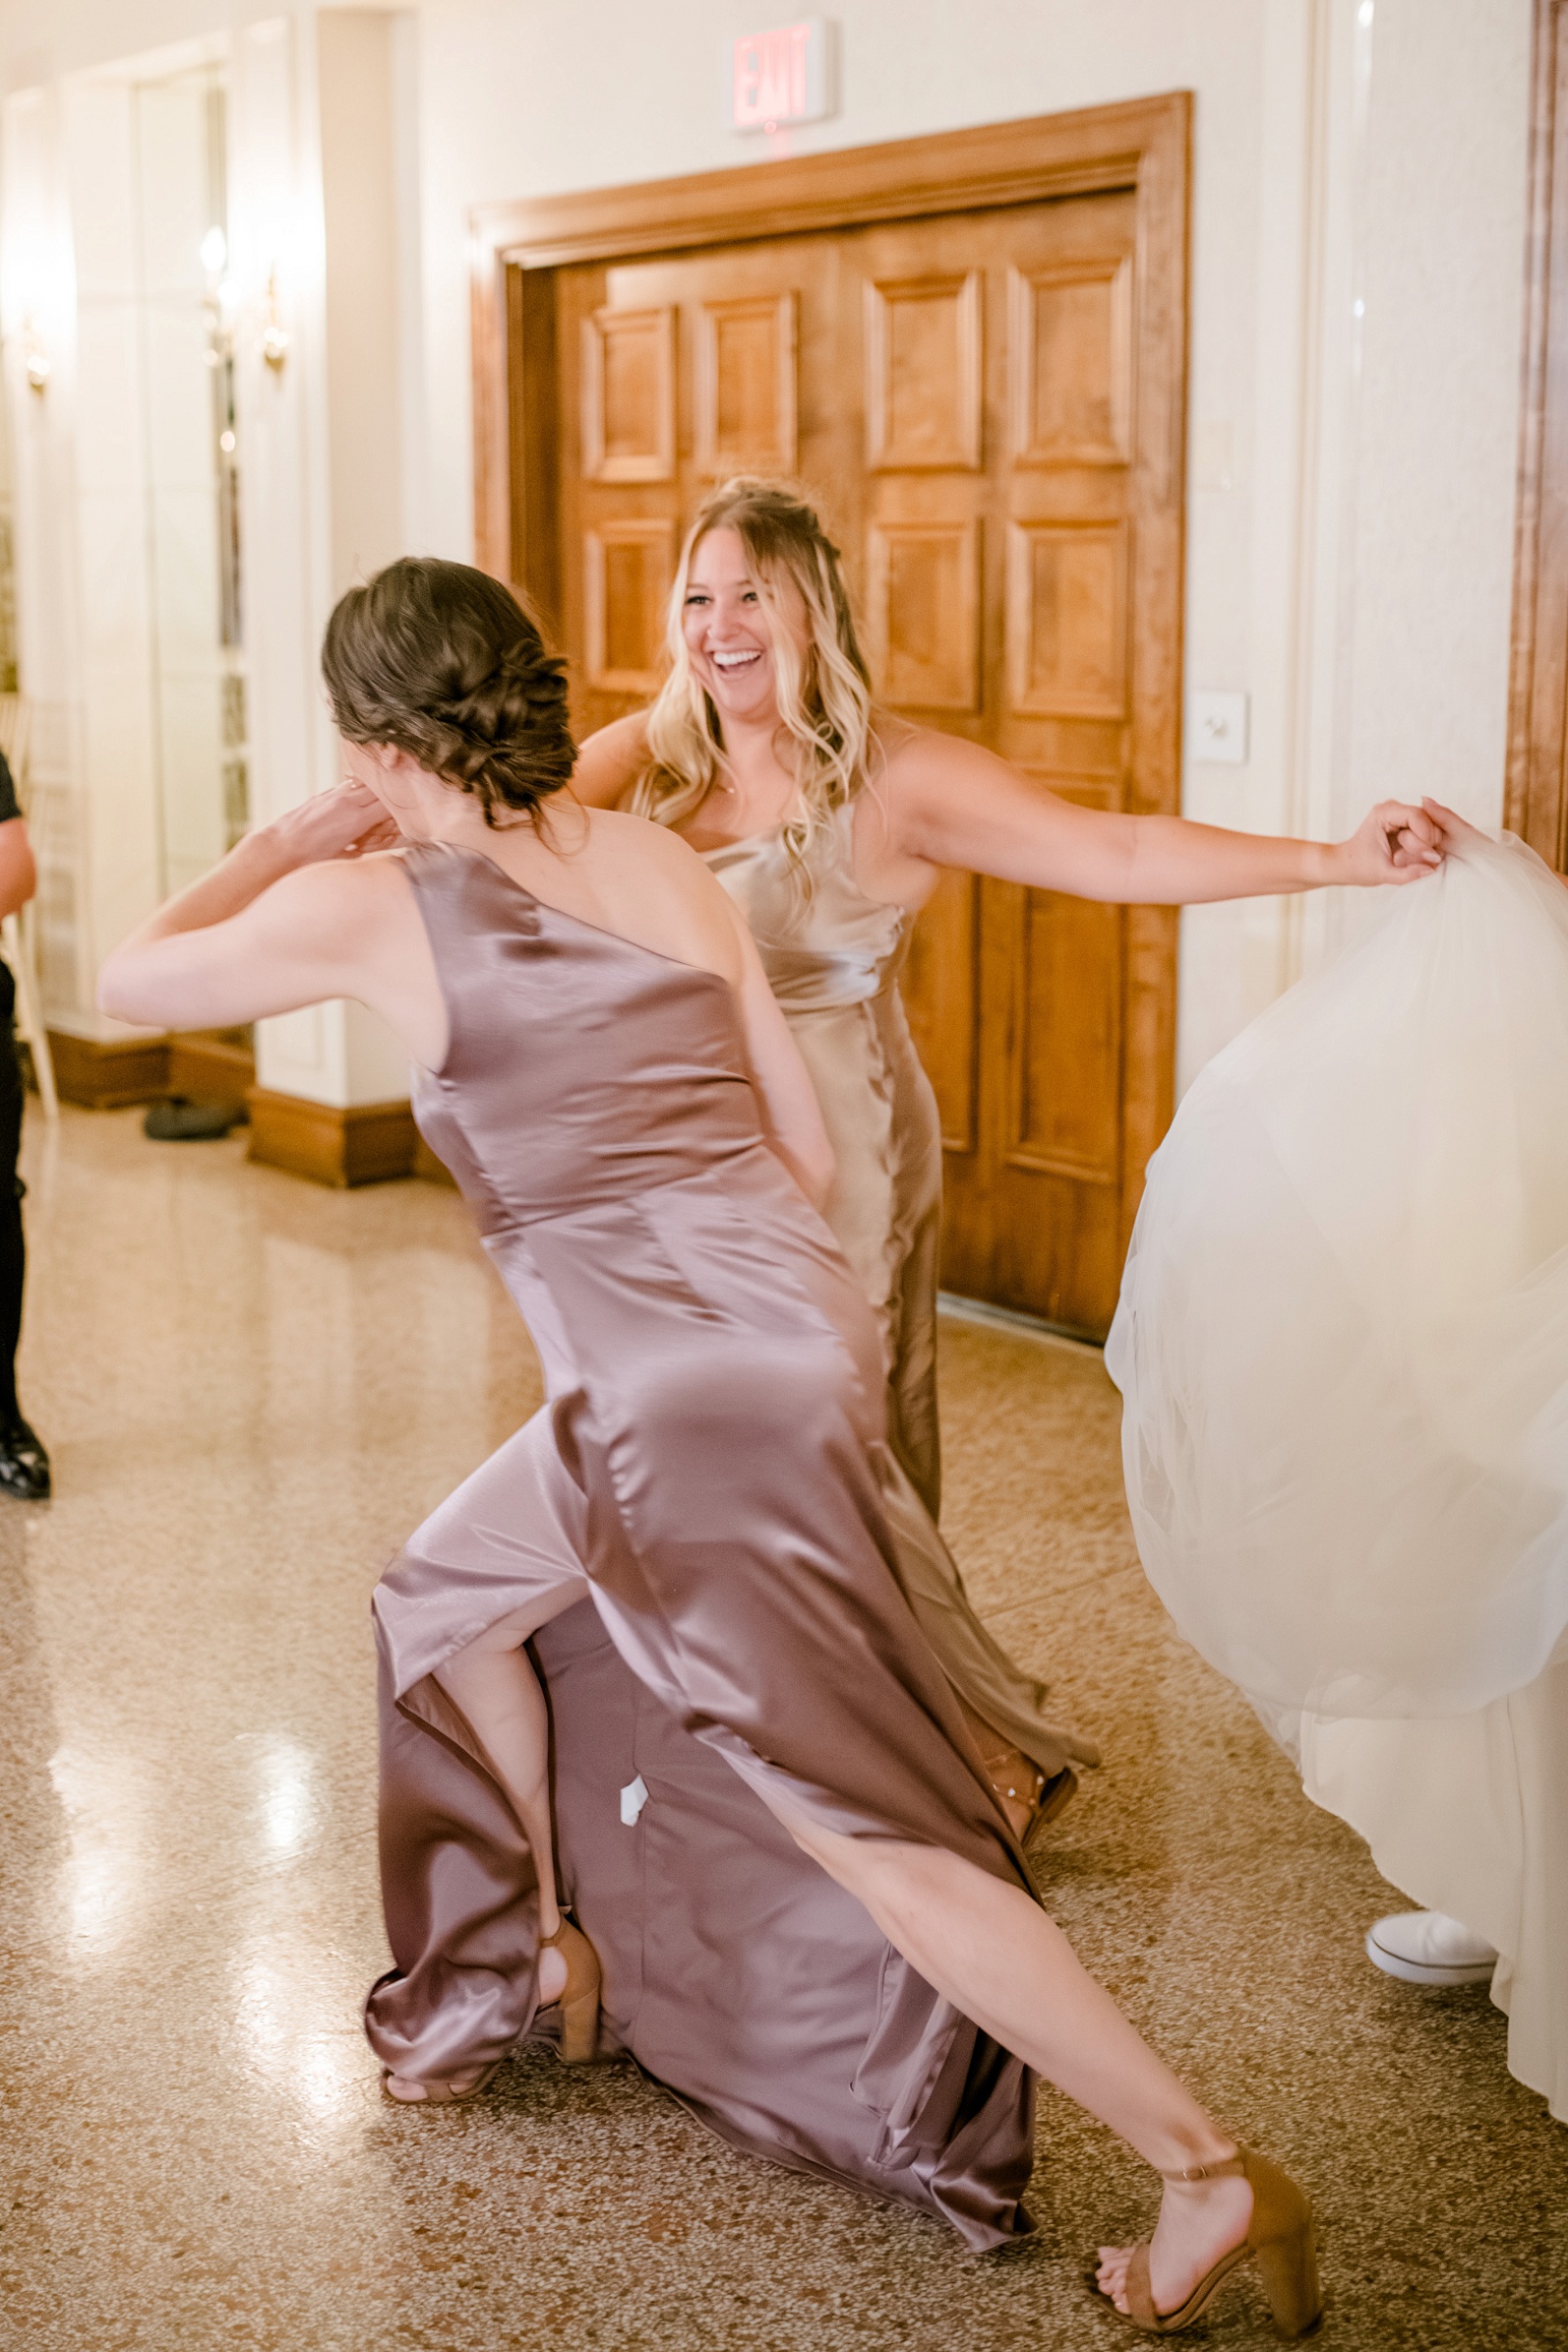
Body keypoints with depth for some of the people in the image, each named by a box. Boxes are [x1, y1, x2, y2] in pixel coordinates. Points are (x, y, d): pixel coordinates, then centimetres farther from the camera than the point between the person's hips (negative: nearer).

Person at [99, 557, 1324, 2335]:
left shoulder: (372, 907, -5)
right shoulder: (663, 864, 8)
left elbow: (126, 983, 12)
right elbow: (804, 1150, 10)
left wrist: (290, 840, 22)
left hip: (689, 1407, -8)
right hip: (806, 1333, 8)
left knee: (880, 1835, -1)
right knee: (454, 1585, 29)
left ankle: (1212, 2175, 2)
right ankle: (552, 1952, 44)